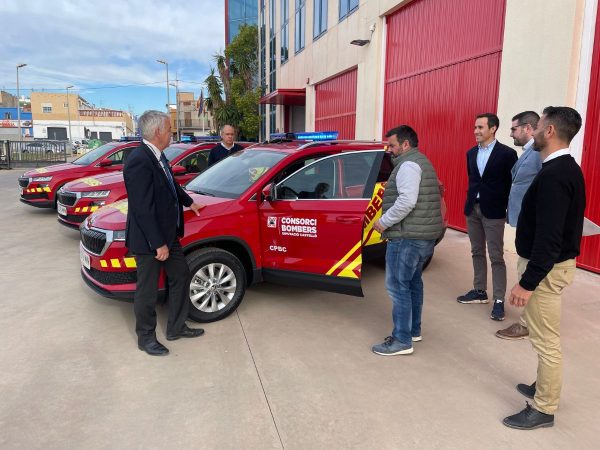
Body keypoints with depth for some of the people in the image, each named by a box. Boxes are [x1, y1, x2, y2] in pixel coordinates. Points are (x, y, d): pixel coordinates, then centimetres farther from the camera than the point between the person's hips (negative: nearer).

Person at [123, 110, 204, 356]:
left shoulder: (156, 156, 4)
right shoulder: (139, 161, -25)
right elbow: (142, 209, -26)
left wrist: (189, 202, 33)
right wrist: (158, 244, -23)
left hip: (169, 234, 10)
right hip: (149, 241, -10)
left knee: (180, 275, 19)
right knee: (148, 290, 7)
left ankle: (176, 327, 35)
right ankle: (146, 337, 28)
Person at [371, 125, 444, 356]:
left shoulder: (408, 164, -14)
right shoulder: (422, 162, 20)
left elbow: (407, 201, -26)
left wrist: (384, 221, -19)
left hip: (408, 236, -11)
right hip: (425, 234, 11)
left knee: (397, 286, -6)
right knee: (412, 282, 18)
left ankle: (402, 340, 0)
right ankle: (413, 330, 29)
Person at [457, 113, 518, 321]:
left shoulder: (507, 153, -8)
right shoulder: (471, 153, 9)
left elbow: (513, 183, -7)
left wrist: (509, 209, -9)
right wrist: (471, 199, 10)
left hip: (493, 211, -6)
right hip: (472, 208, 6)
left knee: (496, 257, -2)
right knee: (477, 253, 14)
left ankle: (499, 300, 4)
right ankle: (479, 291, 25)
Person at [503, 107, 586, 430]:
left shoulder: (554, 175, -24)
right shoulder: (566, 169, 9)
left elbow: (549, 237, -28)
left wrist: (528, 282, -24)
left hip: (547, 268, -10)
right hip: (555, 262, 10)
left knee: (546, 341, 2)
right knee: (545, 337, 22)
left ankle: (544, 409, 17)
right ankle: (544, 387, 39)